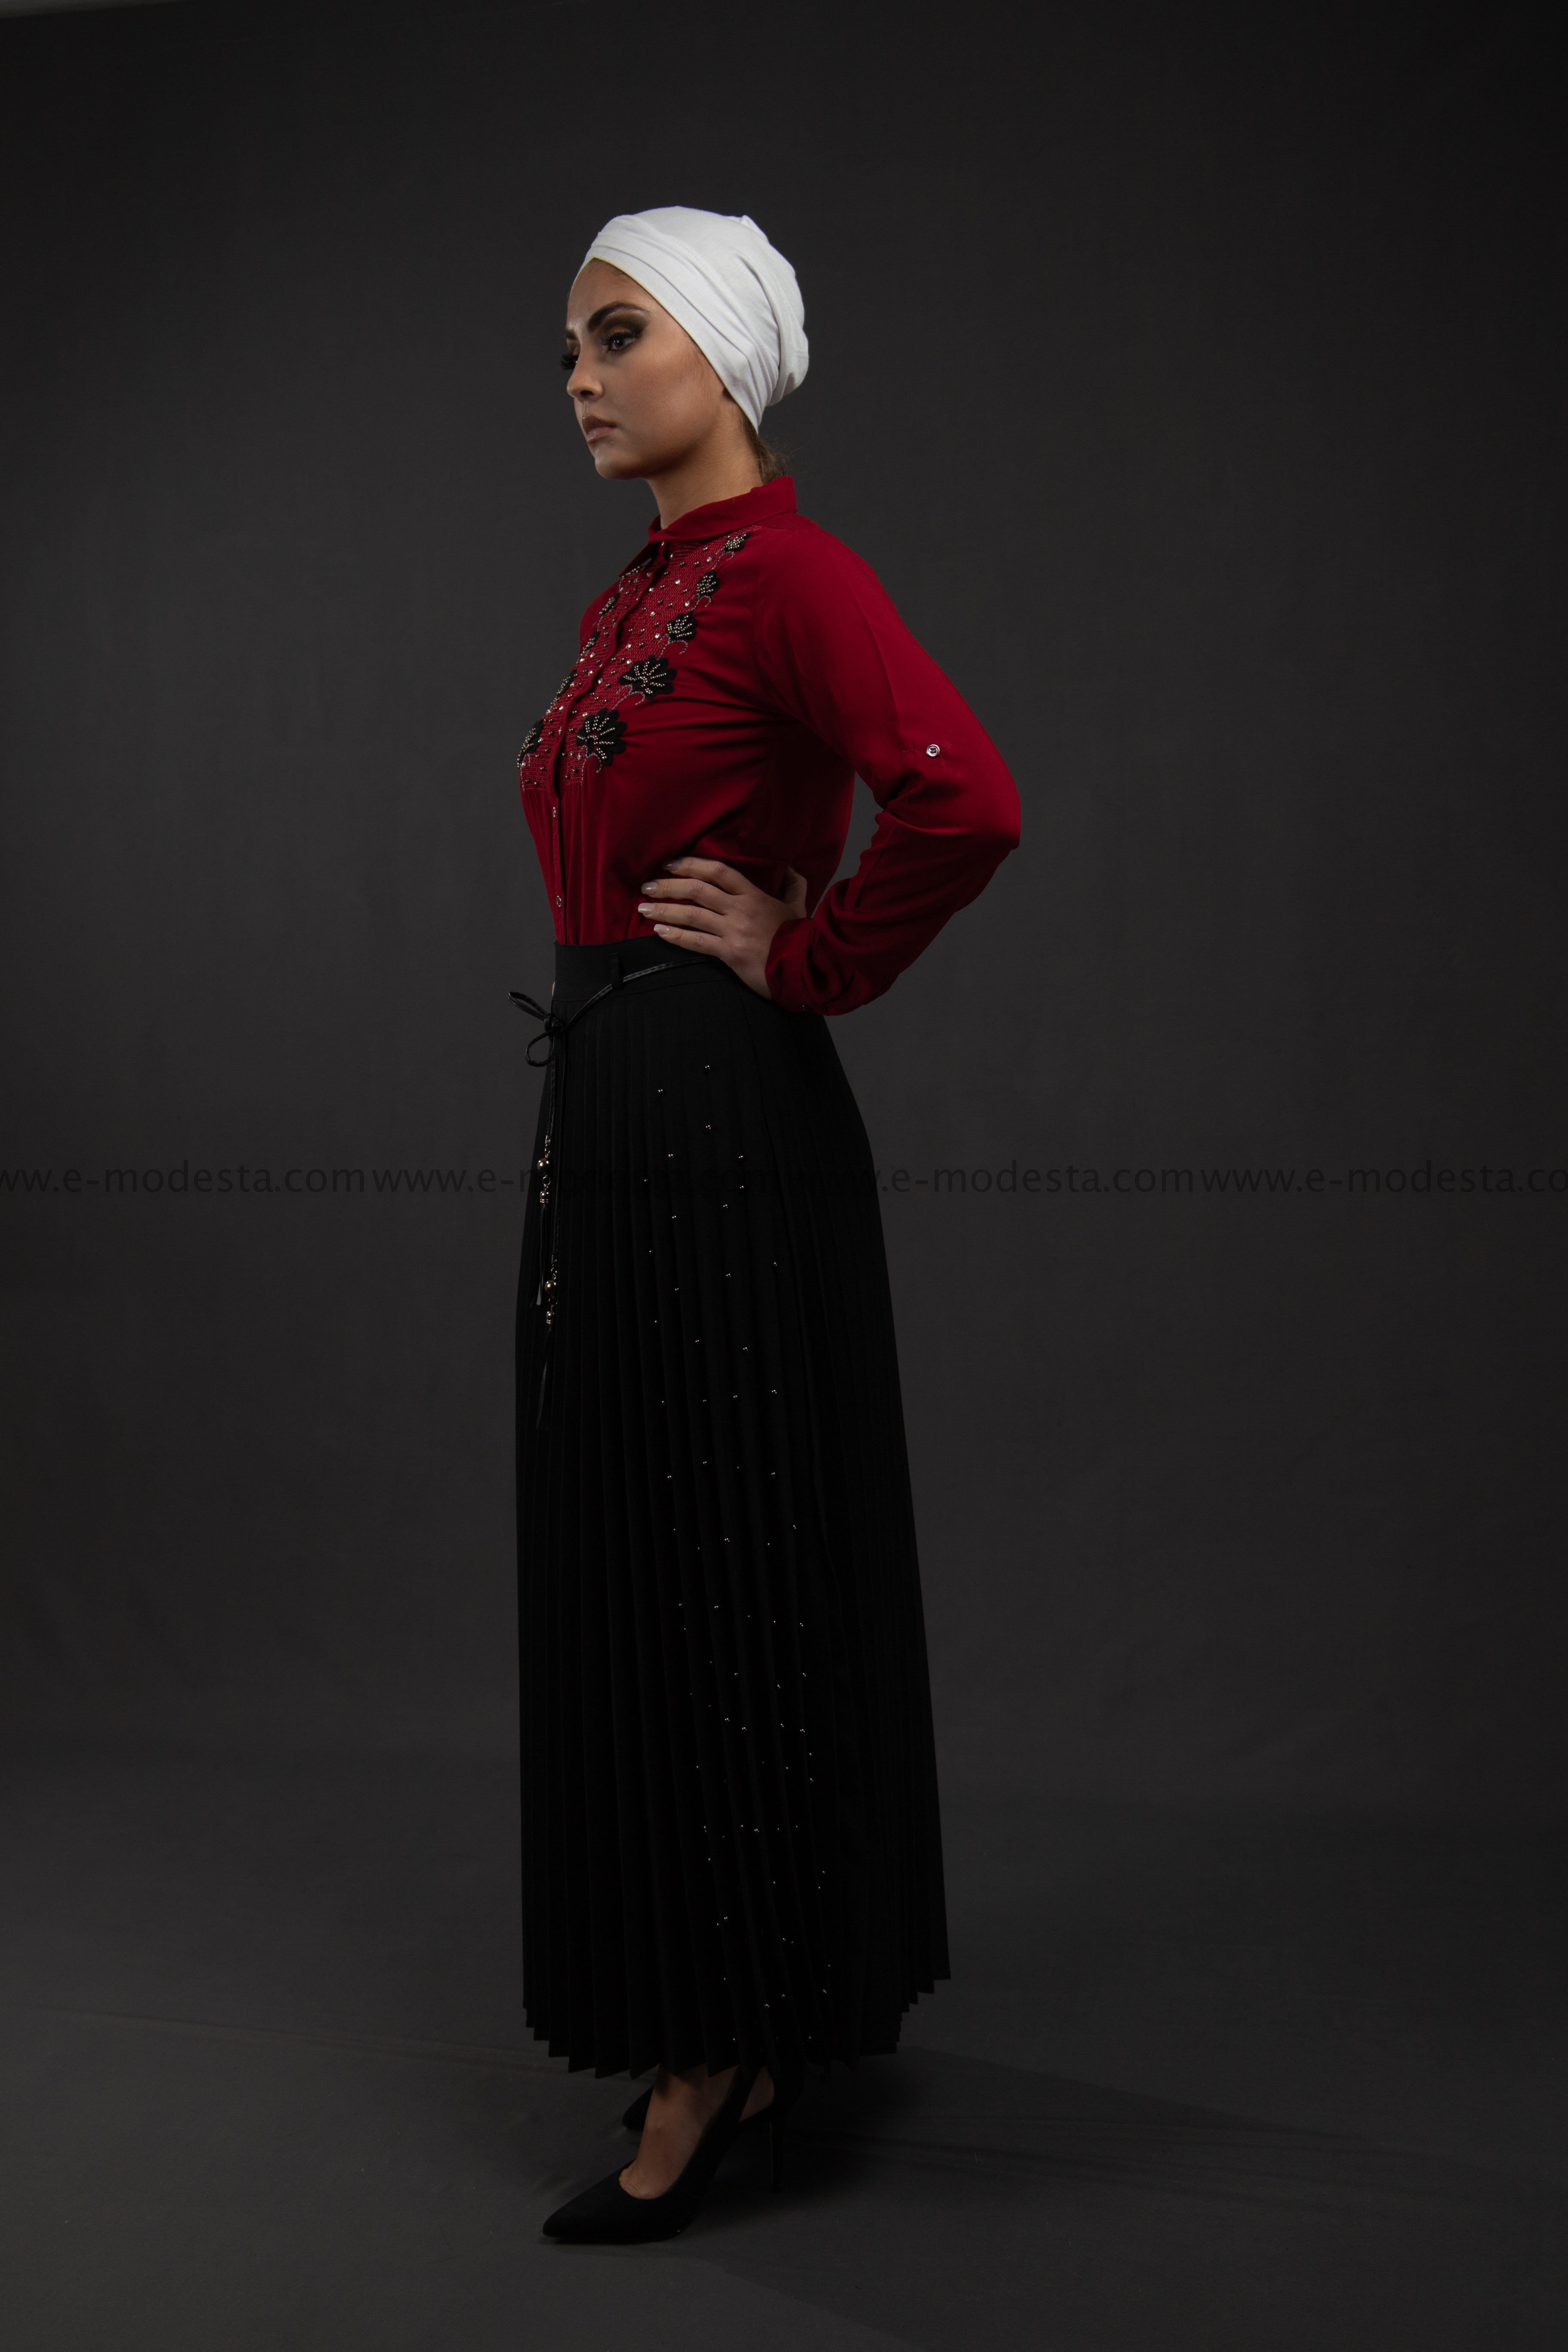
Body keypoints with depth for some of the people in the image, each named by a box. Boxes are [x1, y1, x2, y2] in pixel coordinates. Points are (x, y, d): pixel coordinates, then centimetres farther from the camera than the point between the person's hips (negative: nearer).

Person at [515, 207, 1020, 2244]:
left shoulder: (785, 571, -11)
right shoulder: (630, 599, 16)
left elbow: (966, 800, -27)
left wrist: (810, 961, -14)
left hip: (720, 1124, -9)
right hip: (606, 1117, 10)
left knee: (722, 1571, -1)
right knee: (626, 1561, 15)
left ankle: (724, 2059, 16)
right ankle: (739, 2015, 32)